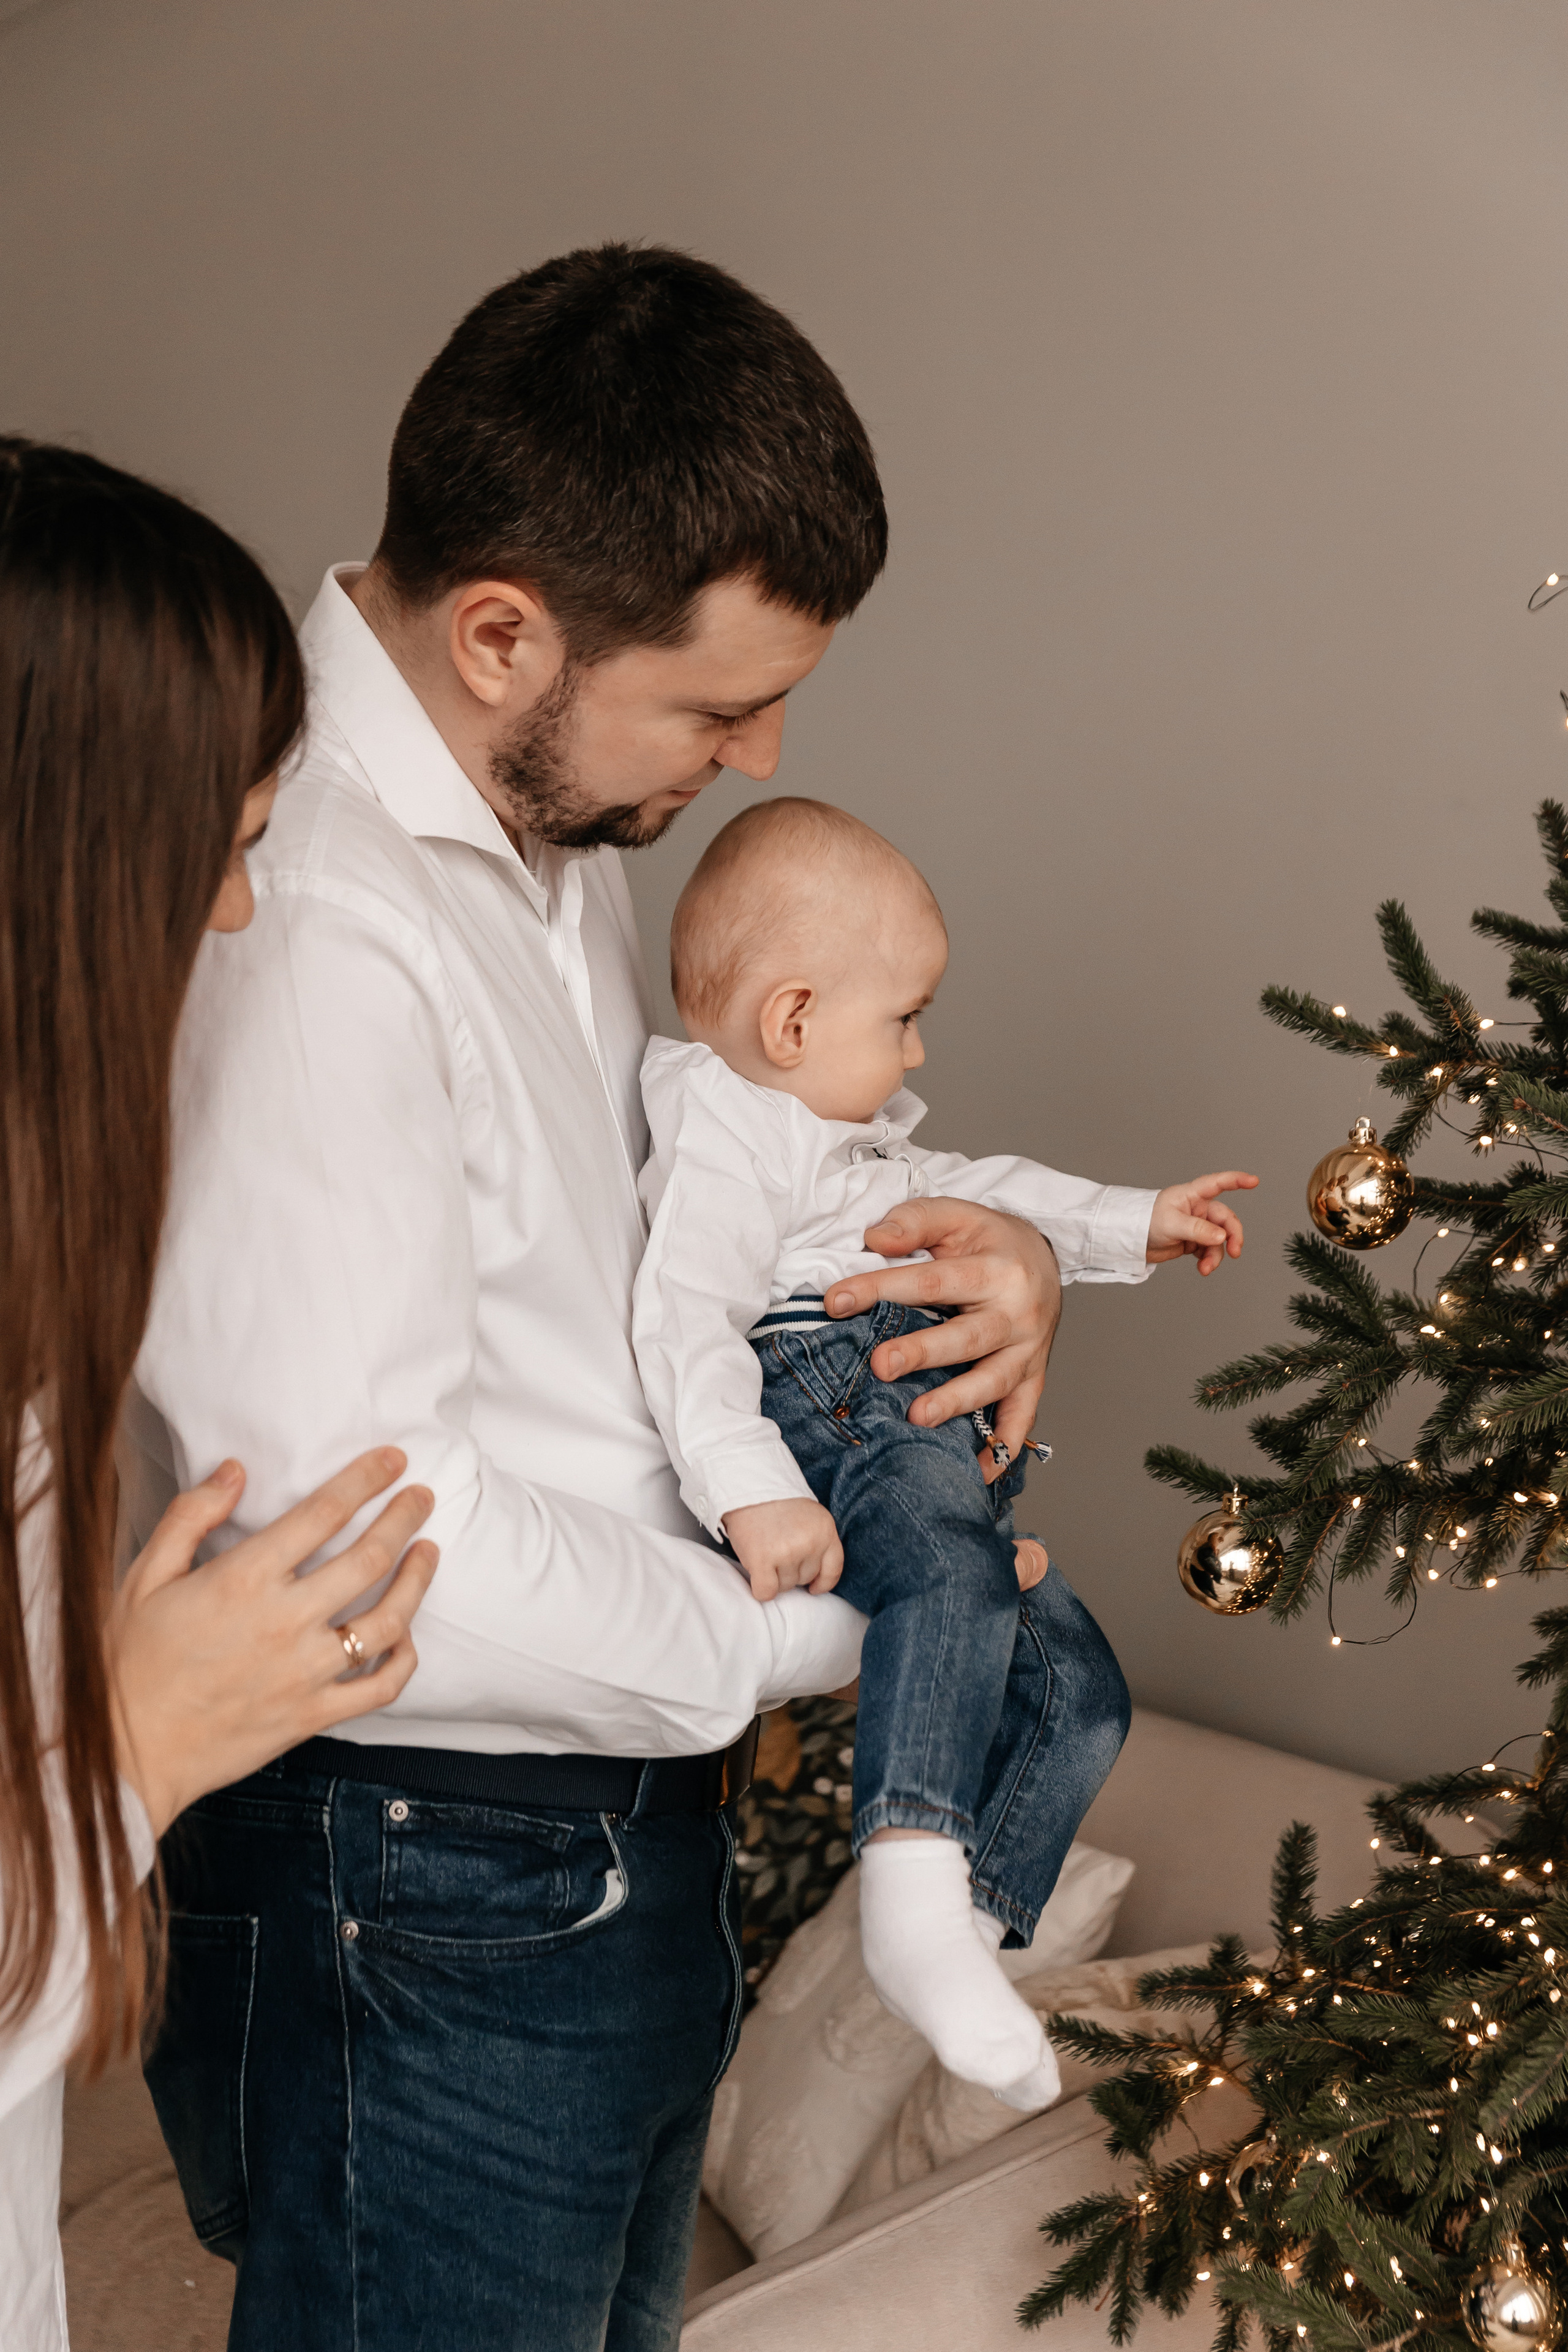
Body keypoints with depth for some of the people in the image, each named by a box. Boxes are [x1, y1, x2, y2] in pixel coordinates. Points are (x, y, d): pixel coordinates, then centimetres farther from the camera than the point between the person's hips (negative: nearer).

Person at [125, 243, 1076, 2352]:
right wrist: (832, 1631, -17)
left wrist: (962, 1246, -3)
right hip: (428, 1905, -9)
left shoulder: (554, 831, 4)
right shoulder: (300, 927, -28)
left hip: (627, 1837, 9)